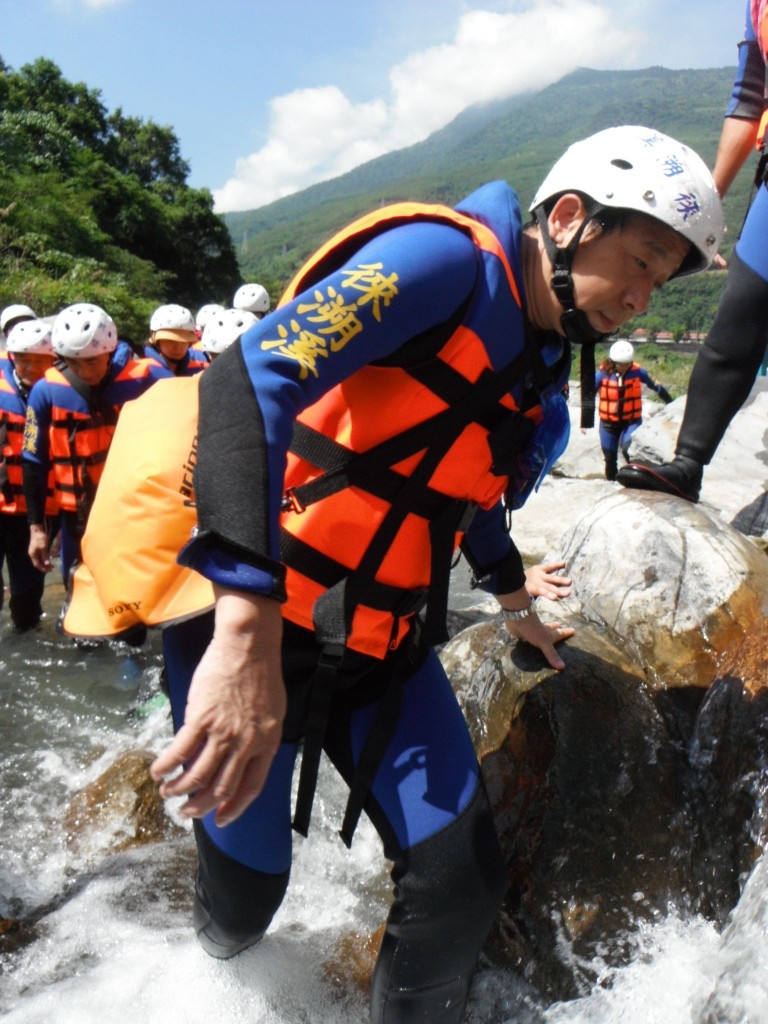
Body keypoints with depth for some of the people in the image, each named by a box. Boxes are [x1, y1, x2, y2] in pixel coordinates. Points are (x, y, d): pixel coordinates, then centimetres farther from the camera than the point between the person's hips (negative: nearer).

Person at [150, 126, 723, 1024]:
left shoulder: (542, 394, 8)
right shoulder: (450, 259, -18)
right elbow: (252, 375, -32)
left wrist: (519, 609, 40)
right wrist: (250, 629, -42)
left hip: (382, 646, 7)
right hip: (242, 623, -6)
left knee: (461, 885, 2)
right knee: (246, 893, 12)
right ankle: (220, 947, 49)